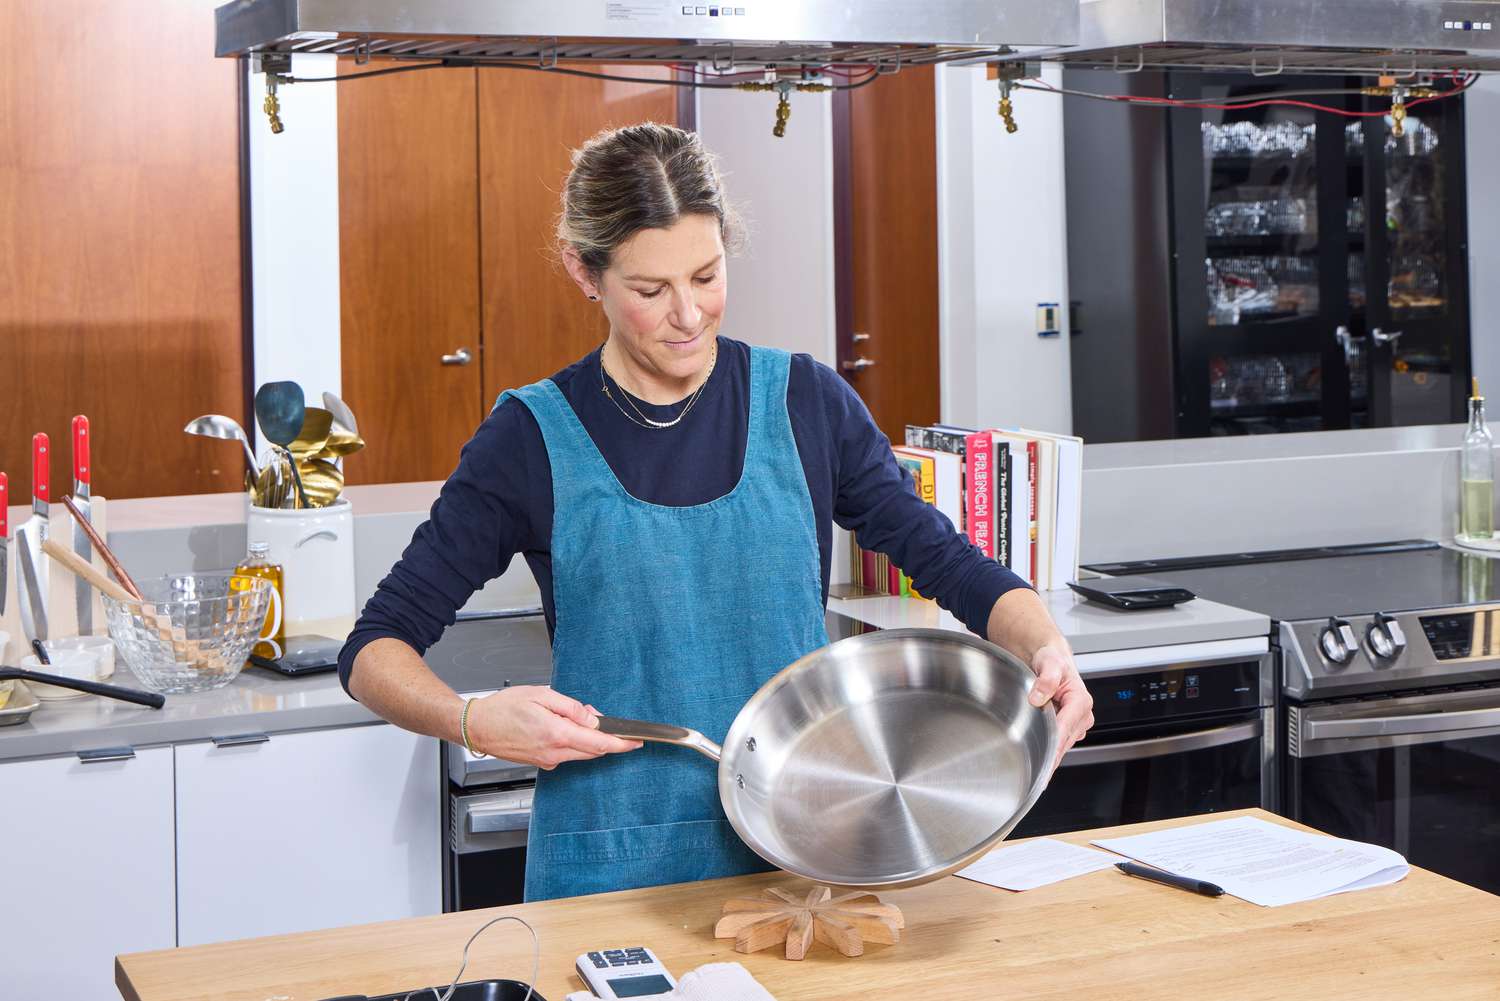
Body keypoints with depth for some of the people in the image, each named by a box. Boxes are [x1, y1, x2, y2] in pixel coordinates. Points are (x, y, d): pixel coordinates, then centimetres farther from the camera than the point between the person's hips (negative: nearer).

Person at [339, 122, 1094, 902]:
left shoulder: (805, 404, 2)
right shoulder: (536, 439, -4)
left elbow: (950, 562, 5)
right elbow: (375, 649, -3)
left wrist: (1044, 648, -15)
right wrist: (472, 720, -22)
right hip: (613, 868, -2)